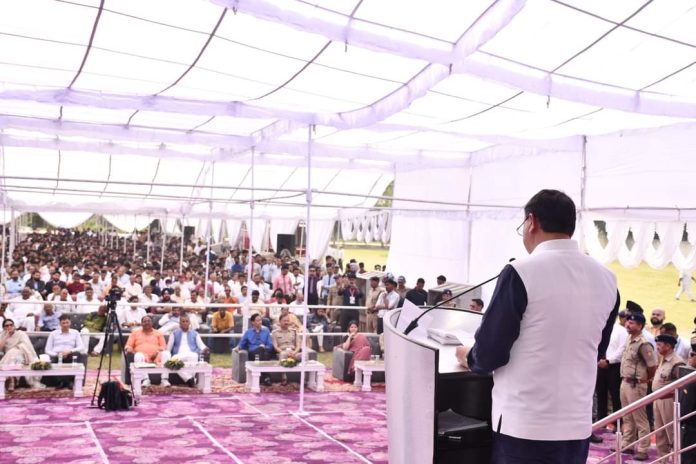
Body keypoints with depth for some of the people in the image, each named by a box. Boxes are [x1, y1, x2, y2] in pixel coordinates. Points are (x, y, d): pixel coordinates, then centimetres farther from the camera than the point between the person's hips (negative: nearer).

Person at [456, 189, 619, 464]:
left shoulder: (521, 272, -15)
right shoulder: (606, 280, 3)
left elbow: (490, 353, -11)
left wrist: (467, 357, 11)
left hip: (525, 425, -5)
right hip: (578, 424, 5)